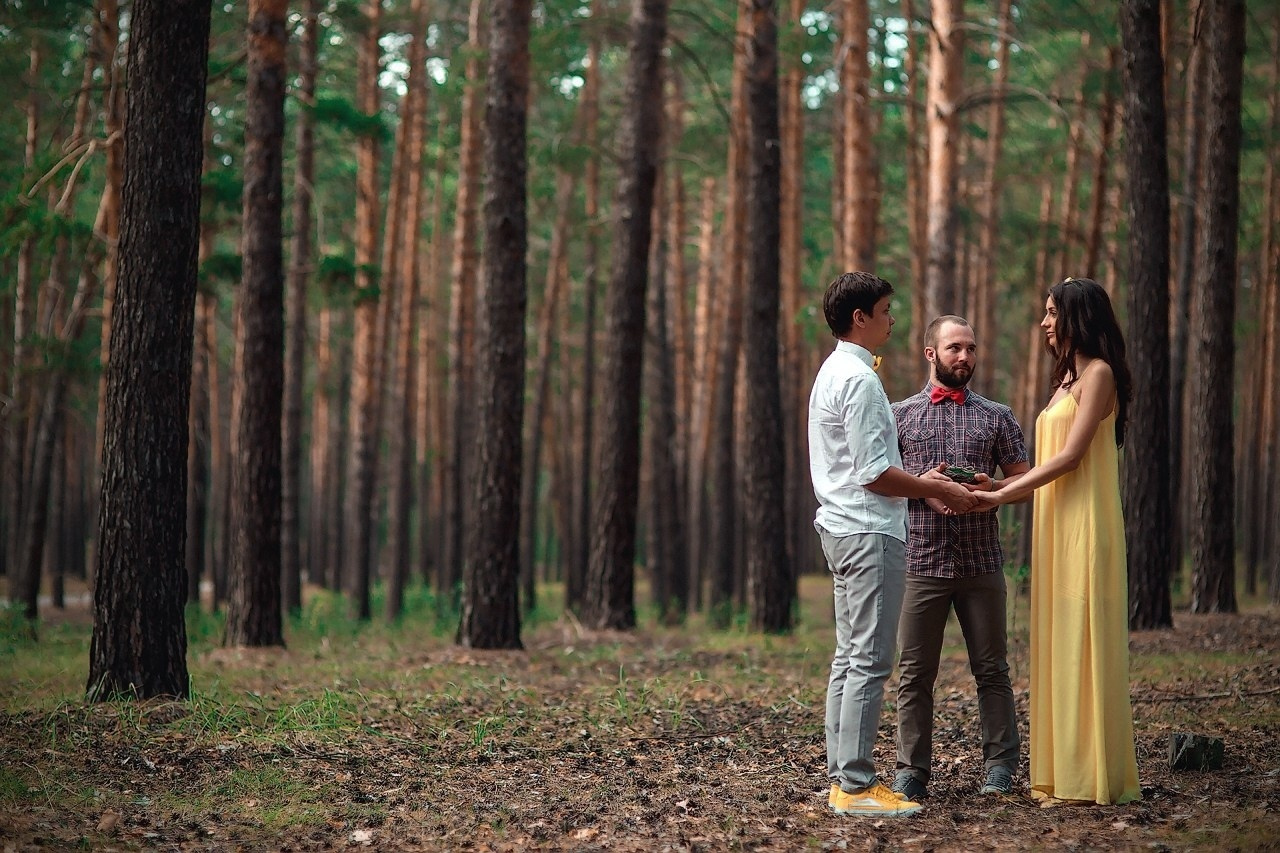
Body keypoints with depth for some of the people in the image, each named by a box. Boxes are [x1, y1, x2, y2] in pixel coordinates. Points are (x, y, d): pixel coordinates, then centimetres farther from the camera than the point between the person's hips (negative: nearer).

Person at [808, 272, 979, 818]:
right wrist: (940, 492, -9)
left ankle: (842, 777, 14)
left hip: (842, 528, 11)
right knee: (869, 661, -9)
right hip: (870, 532, -11)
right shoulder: (859, 378, -15)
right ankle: (857, 786, -9)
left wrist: (919, 483, 18)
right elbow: (874, 475, -19)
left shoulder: (834, 372, 17)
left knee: (849, 658, 11)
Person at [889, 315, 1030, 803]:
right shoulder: (899, 415, 9)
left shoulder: (996, 417, 12)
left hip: (981, 562, 1)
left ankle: (1000, 767, 12)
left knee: (991, 668, 4)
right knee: (915, 672, 1)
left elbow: (1025, 479, 11)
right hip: (920, 559, -1)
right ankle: (912, 771, 6)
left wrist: (992, 486, -11)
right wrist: (921, 485, -11)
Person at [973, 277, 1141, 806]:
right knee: (1059, 644, 7)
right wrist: (1003, 489, 6)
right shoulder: (1067, 376, 20)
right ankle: (1062, 770, 10)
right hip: (1057, 525, 9)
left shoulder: (1098, 373, -8)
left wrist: (1001, 496, -16)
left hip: (1085, 525, -9)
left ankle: (1090, 779, -5)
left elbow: (1070, 455, -15)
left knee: (1082, 642, -8)